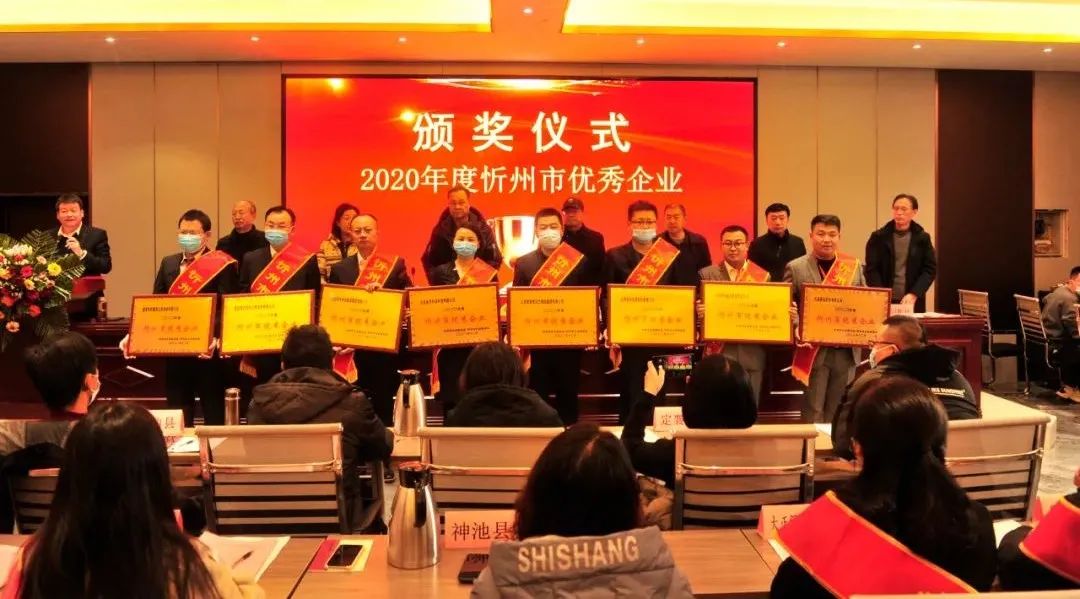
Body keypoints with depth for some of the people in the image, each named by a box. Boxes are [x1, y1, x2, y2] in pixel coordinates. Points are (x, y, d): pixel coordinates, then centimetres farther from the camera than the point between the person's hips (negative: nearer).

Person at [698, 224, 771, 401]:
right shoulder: (706, 274, 3)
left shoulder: (763, 276, 9)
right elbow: (698, 309, 0)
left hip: (752, 355, 2)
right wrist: (700, 312, -22)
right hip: (719, 354, -2)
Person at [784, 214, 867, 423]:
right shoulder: (796, 268, -2)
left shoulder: (854, 266, 7)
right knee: (813, 410, 1)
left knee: (838, 410, 12)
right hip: (814, 350, -3)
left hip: (846, 349, 3)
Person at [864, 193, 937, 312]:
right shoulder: (878, 237, 4)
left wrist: (914, 294, -13)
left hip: (913, 303, 1)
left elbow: (930, 269, 2)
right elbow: (871, 269, -1)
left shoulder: (922, 238, 6)